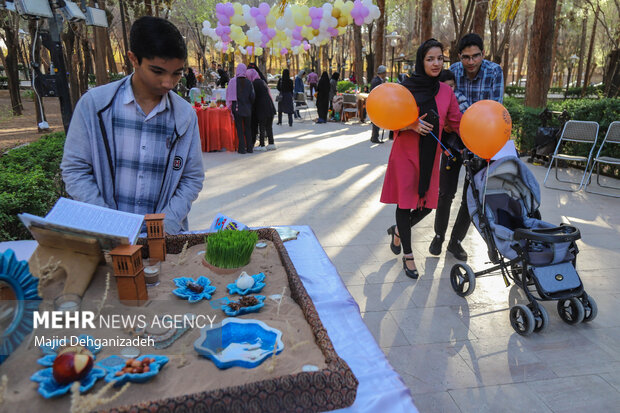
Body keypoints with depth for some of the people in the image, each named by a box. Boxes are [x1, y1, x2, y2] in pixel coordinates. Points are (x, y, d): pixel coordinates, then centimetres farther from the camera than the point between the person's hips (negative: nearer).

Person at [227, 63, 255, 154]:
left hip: (237, 107, -2)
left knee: (239, 128, 4)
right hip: (247, 108, 2)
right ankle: (249, 148, 15)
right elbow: (252, 96, -3)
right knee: (248, 128, 13)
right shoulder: (248, 82, -3)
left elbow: (228, 94, -5)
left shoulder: (233, 81, -8)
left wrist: (230, 106, 6)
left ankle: (242, 148, 2)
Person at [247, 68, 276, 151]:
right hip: (270, 106, 8)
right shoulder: (262, 81, 15)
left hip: (262, 108, -7)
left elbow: (253, 97, -7)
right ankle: (271, 144, 17)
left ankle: (262, 146, 1)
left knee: (262, 127, -2)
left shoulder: (255, 83, -8)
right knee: (269, 126, 13)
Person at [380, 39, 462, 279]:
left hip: (431, 155, 4)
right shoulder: (406, 87, -7)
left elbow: (457, 123, 2)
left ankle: (398, 230, 39)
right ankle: (407, 255, 18)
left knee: (427, 203, 7)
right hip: (406, 153, -4)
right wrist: (411, 125, -23)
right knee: (405, 201, 1)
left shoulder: (446, 91, 4)